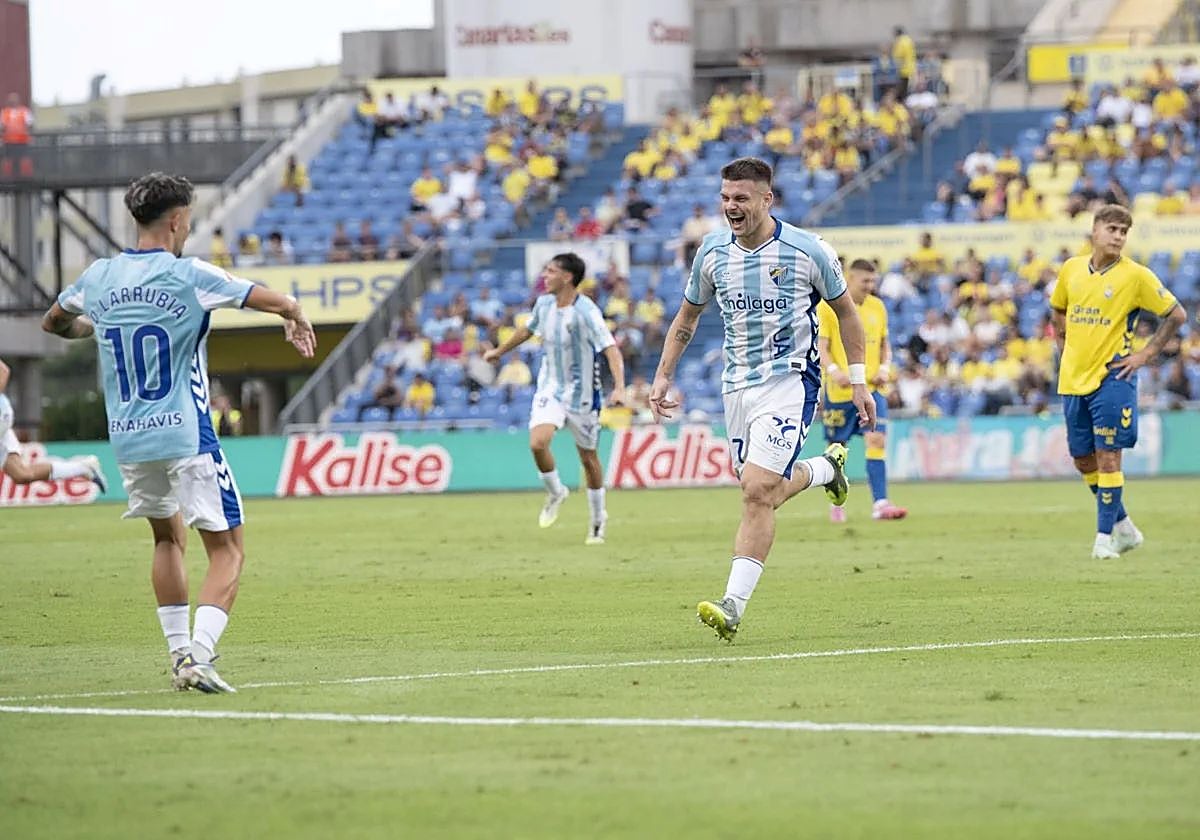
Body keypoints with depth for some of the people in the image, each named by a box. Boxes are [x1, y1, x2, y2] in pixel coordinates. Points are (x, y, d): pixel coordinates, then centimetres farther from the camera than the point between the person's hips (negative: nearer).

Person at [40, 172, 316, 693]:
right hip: (186, 436, -6)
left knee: (169, 538, 25)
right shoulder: (189, 276, -10)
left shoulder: (99, 277, 4)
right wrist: (297, 322, 15)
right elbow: (283, 305, -8)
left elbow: (53, 323, 24)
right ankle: (199, 655, -18)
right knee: (227, 550, 0)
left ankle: (179, 652, 22)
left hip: (127, 438, 6)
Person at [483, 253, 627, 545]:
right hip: (550, 387, 4)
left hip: (581, 393, -4)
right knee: (537, 442, -19)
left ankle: (598, 519, 27)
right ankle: (555, 493, 9)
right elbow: (528, 329, 20)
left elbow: (611, 349, -29)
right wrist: (499, 351, 32)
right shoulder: (544, 304, -2)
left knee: (588, 457, 8)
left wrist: (619, 387, -42)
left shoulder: (585, 312, -22)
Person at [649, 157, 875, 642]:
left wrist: (859, 382, 4)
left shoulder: (809, 251, -9)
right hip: (738, 386, 5)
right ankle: (827, 467, 45)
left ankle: (733, 607, -19)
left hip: (791, 381, -5)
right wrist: (663, 377, 9)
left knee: (758, 491, -18)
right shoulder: (712, 252, 2)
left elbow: (845, 310, 5)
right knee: (765, 491, 11)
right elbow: (687, 317, 16)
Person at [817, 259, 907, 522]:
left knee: (877, 440, -14)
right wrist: (833, 370, -27)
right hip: (839, 390, -3)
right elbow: (821, 346, -9)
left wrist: (885, 367, 0)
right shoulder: (827, 307, -4)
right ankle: (837, 504, 23)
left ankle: (880, 503, -20)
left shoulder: (877, 307, 11)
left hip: (872, 387, 3)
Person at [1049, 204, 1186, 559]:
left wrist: (1146, 354, -6)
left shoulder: (1135, 276, -7)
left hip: (1112, 378, -5)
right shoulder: (1071, 269, 6)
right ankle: (1123, 525, 25)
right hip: (1073, 379, 5)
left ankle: (1105, 536, -3)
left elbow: (1176, 315, -2)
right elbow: (1058, 310, 25)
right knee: (1082, 459, 9)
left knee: (1107, 456, -9)